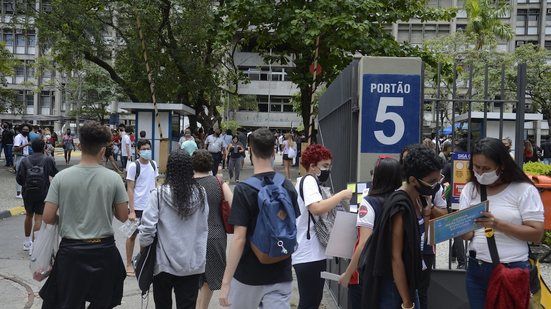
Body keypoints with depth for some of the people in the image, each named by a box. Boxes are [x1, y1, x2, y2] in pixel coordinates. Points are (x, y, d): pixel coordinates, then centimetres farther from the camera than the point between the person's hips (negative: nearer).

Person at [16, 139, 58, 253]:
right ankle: (33, 244, -9)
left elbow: (18, 178, -2)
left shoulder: (24, 161, -1)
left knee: (29, 215, 21)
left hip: (28, 193, 3)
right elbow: (56, 174, -1)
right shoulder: (48, 160, -7)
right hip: (43, 193, -3)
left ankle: (27, 242, 33)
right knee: (39, 218, -1)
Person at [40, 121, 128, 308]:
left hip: (71, 251, 0)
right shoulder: (113, 178, -9)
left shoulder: (61, 177, -9)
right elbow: (123, 216, -3)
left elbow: (47, 218, -7)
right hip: (104, 250, 0)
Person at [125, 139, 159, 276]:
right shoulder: (133, 166, -12)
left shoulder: (153, 164, 4)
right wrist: (131, 211, -16)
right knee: (133, 235, 7)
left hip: (151, 206, 5)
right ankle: (129, 264, 19)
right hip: (137, 207, -5)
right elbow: (130, 189, -12)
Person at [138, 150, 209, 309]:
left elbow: (147, 228, -14)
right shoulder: (200, 193, -3)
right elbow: (204, 227, 4)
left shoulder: (159, 194, -12)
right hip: (193, 262, 2)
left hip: (165, 262, -2)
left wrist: (143, 245, 4)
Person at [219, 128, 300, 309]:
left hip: (248, 274, -3)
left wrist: (225, 281, -15)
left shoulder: (243, 189, -15)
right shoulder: (288, 187, 0)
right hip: (281, 274, 3)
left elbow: (239, 239, -19)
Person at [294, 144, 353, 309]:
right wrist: (342, 195, -23)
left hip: (312, 252, 11)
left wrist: (336, 200, 9)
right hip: (309, 254, -11)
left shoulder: (308, 181, 18)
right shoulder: (309, 180, -15)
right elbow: (317, 209, -32)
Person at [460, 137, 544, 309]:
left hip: (512, 270, -3)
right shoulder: (470, 189, 4)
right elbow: (467, 234, 2)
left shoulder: (524, 190, -8)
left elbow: (536, 234, -12)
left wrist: (498, 224, -23)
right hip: (476, 269, 4)